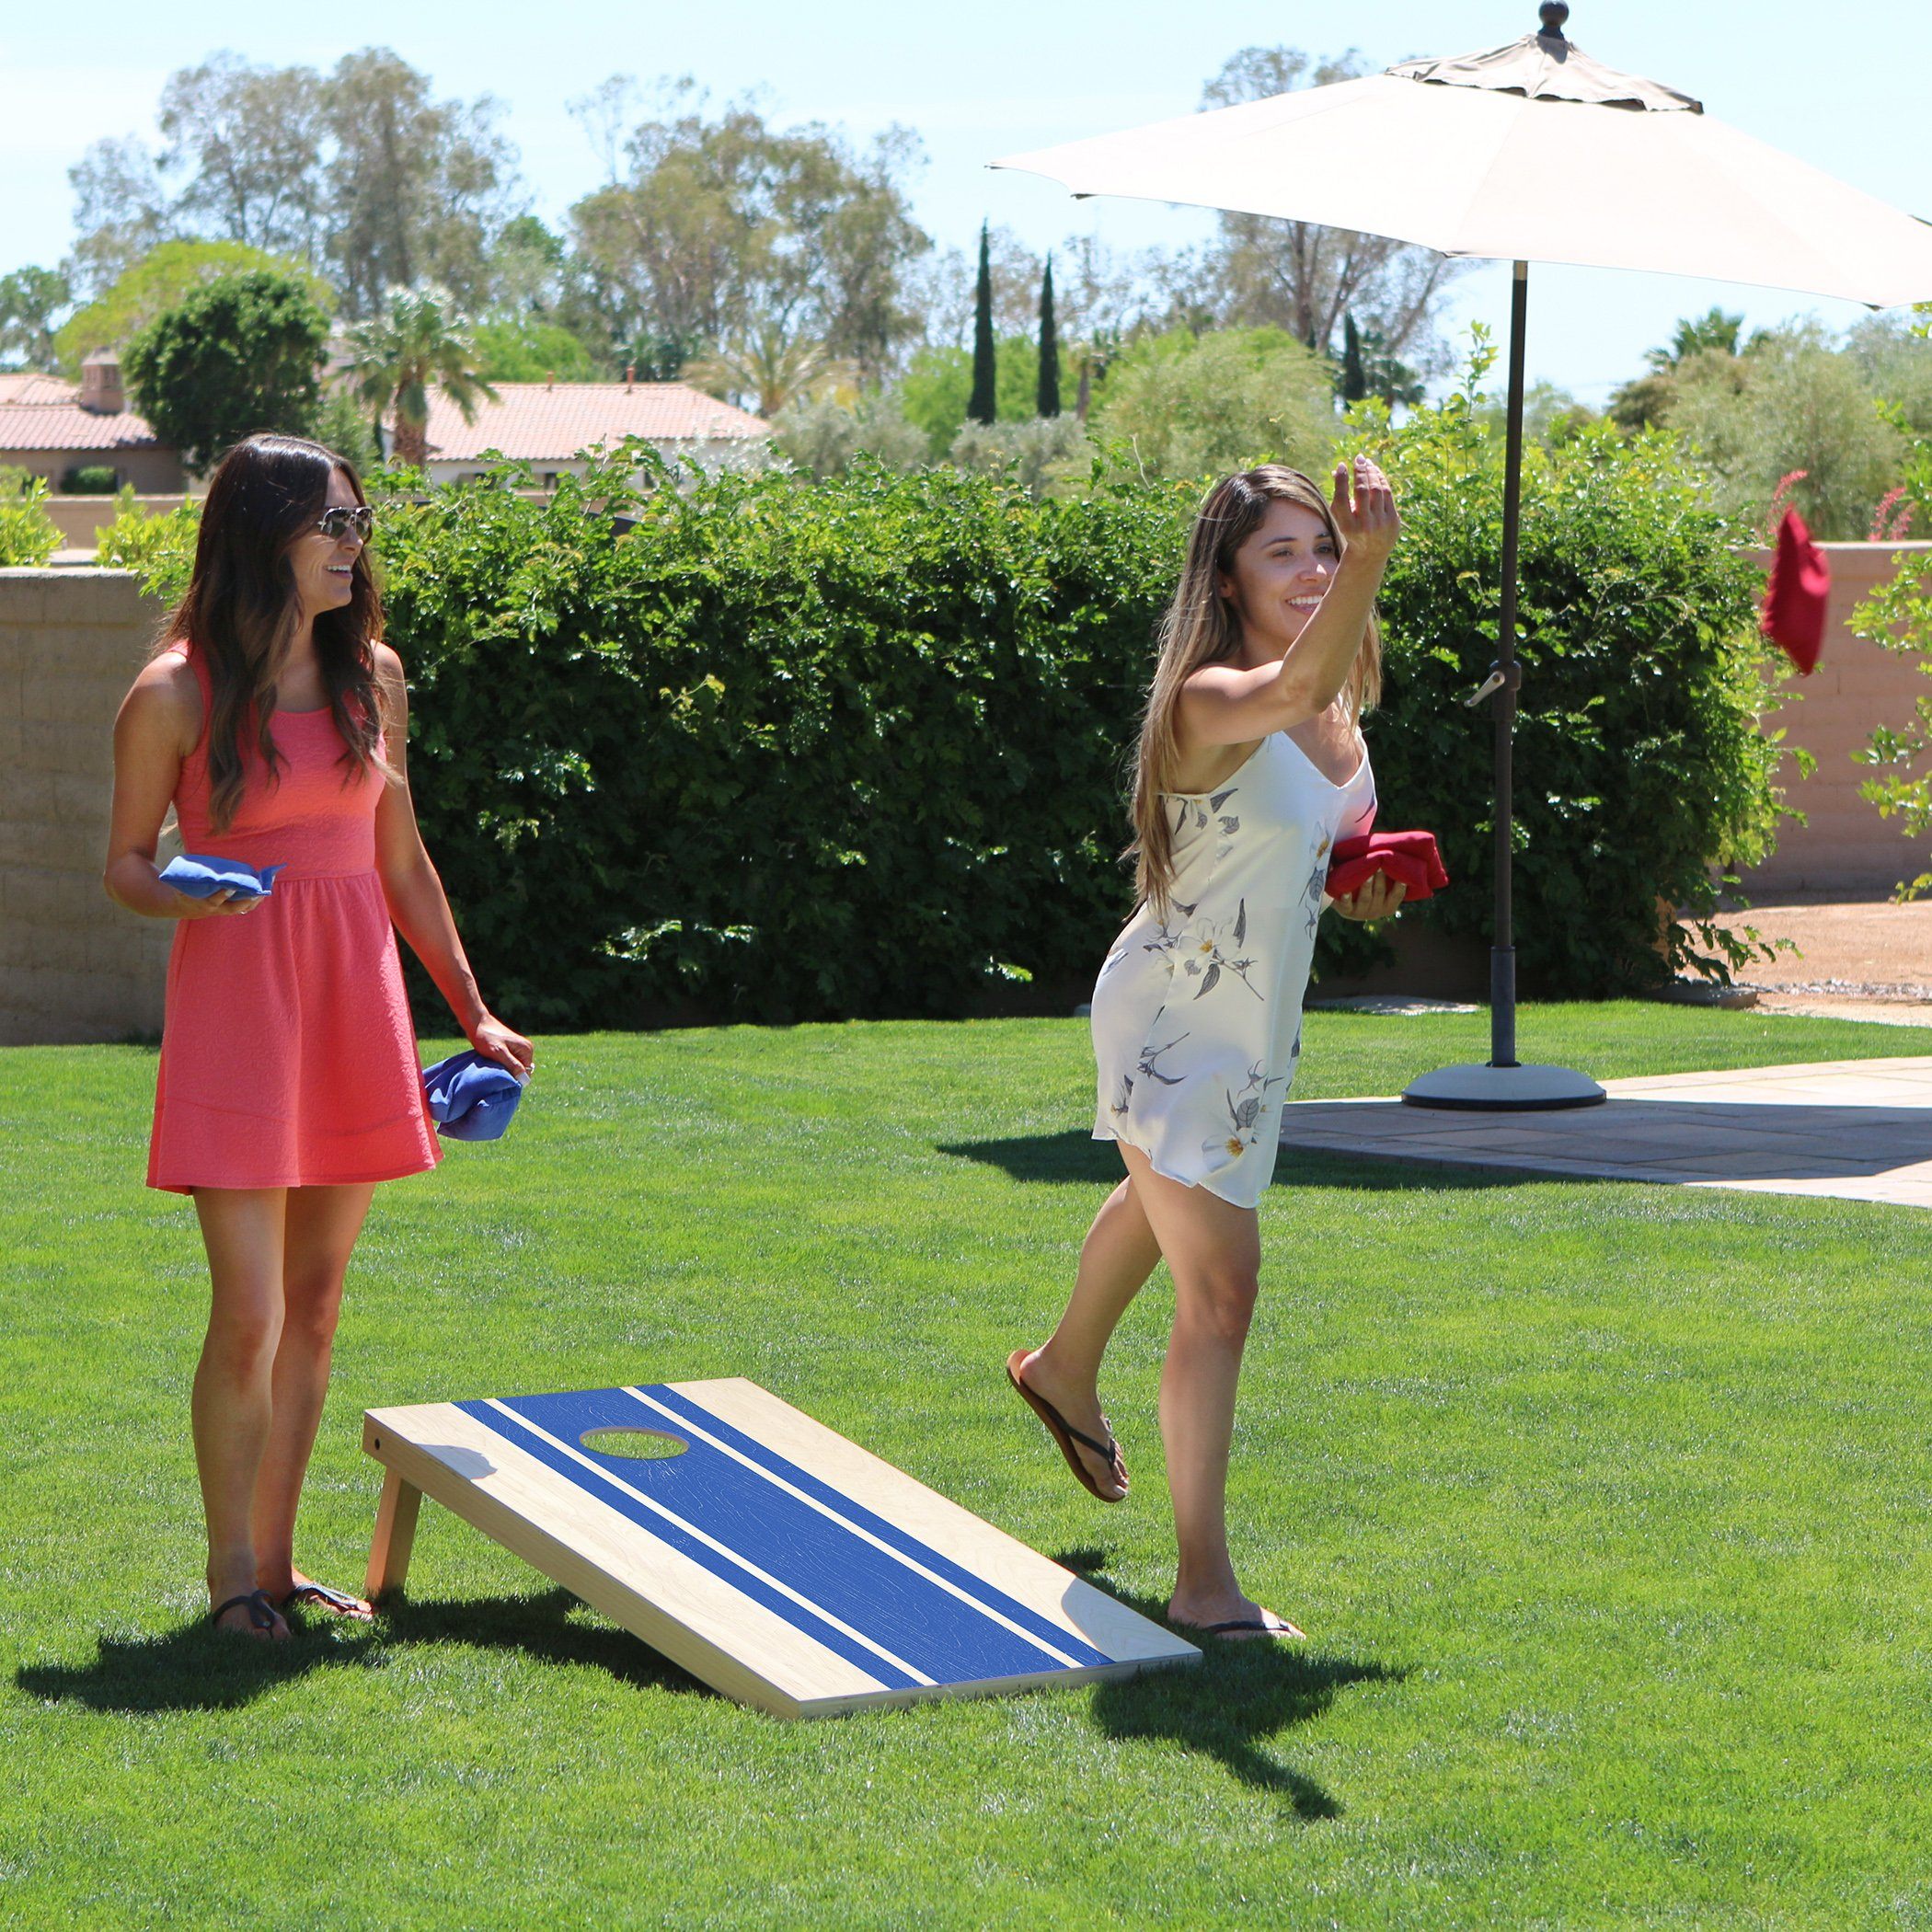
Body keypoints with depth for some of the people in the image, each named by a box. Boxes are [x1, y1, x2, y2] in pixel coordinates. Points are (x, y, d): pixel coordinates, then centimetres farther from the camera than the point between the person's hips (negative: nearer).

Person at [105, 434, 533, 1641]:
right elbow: (127, 864, 0)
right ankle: (231, 1574, 9)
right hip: (237, 1001, -5)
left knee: (318, 1304, 9)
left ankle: (277, 1562, 19)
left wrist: (473, 1010, 14)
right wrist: (185, 896, -22)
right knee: (251, 1317, -7)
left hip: (356, 1000, 5)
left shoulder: (370, 673, 8)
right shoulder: (177, 694, -8)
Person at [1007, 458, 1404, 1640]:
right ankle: (1203, 1580, -7)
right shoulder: (1210, 700, -26)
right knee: (1221, 1290, -13)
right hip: (1172, 1028, -9)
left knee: (1161, 1208, 32)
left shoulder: (1343, 712, -1)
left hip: (1260, 1030, 9)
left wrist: (1360, 885, -5)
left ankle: (1066, 1373, 61)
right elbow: (1293, 685, -51)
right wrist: (1372, 564, -66)